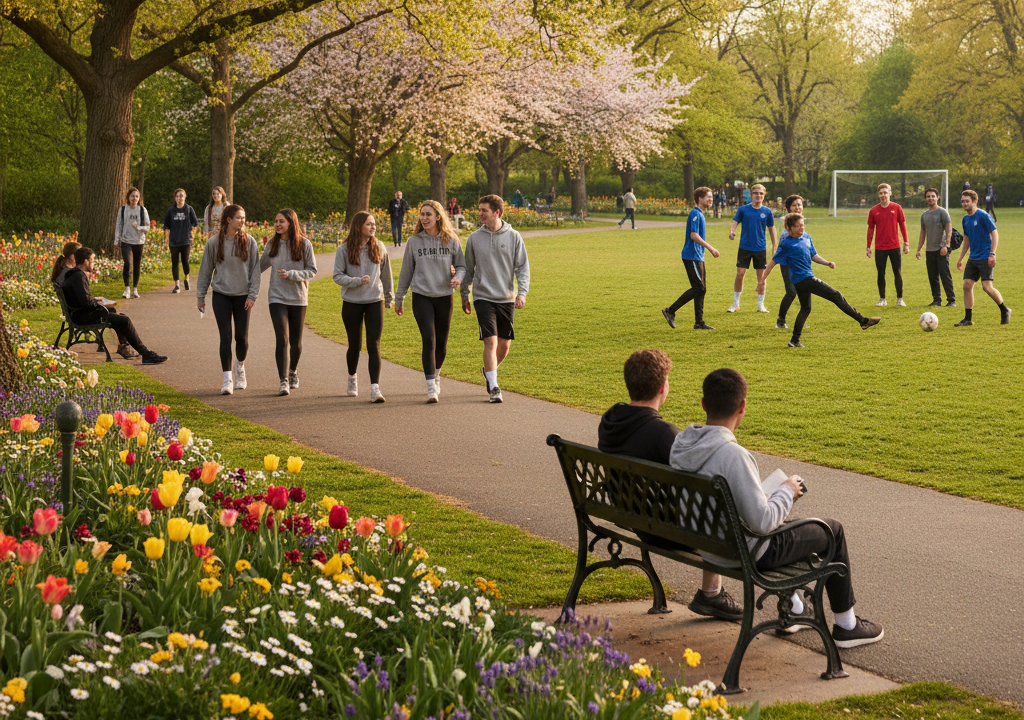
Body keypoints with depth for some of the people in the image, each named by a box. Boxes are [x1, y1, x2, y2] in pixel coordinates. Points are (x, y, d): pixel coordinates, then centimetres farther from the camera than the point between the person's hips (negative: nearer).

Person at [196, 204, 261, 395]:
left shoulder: (249, 241, -1)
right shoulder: (214, 243, -2)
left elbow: (255, 269, 1)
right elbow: (205, 270, 6)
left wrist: (253, 295, -6)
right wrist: (200, 296, 8)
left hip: (243, 296, 1)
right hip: (221, 295, -1)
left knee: (242, 337, 4)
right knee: (225, 336, -7)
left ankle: (240, 366, 34)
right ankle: (227, 379, -3)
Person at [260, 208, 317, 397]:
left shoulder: (304, 244, -5)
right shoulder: (272, 244, 3)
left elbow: (312, 271, -3)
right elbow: (261, 266, 18)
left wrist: (291, 274, -16)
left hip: (298, 298, -1)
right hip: (277, 298, 1)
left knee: (295, 342, 9)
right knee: (282, 339, -14)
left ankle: (293, 370, 37)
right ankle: (283, 381, -13)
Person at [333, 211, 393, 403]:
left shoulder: (379, 247, 1)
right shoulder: (344, 250, -5)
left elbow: (386, 275, 11)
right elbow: (338, 276, -7)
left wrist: (388, 299, 17)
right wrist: (357, 281, -22)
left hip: (375, 301, 1)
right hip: (352, 302, -1)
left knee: (374, 345, -10)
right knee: (355, 345, 12)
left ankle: (375, 388, -14)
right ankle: (352, 377, 39)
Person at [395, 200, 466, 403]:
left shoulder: (451, 240, 1)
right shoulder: (414, 241, 2)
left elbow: (461, 265, 7)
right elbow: (406, 271, 10)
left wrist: (458, 277, -16)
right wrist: (399, 298, 15)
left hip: (444, 296, 1)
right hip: (421, 296, -1)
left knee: (441, 343, 9)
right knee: (429, 339, -14)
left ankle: (436, 374, 38)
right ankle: (431, 387, -14)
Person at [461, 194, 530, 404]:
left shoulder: (514, 237, 0)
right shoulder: (474, 239, 2)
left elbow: (522, 267, 1)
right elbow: (468, 269, 12)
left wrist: (522, 292, -11)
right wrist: (464, 296, 14)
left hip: (507, 298, 1)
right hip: (483, 298, -1)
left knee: (505, 344, 9)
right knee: (490, 341, -14)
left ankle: (489, 371, 36)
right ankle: (493, 387, -11)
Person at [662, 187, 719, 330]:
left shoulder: (700, 214, 17)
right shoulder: (695, 214, -13)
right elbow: (694, 235, -22)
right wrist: (710, 248, -23)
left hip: (697, 257, 10)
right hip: (692, 257, -10)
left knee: (701, 289, 8)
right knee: (699, 288, -12)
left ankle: (699, 322, 11)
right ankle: (670, 311, -7)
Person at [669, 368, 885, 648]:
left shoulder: (680, 443, -8)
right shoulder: (733, 455, -33)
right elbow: (762, 522, -30)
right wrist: (786, 491, -12)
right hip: (745, 554, -8)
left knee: (781, 523, 37)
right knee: (832, 530, 14)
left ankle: (794, 608, 45)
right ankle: (846, 626, 27)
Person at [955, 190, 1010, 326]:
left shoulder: (983, 215, -10)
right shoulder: (966, 219, 12)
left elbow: (995, 234, -11)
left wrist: (992, 254, -18)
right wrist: (960, 258, 20)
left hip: (986, 258, -7)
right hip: (973, 258, 7)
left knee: (987, 286, -14)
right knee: (967, 285, -1)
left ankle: (1005, 311, 8)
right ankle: (968, 319, 5)